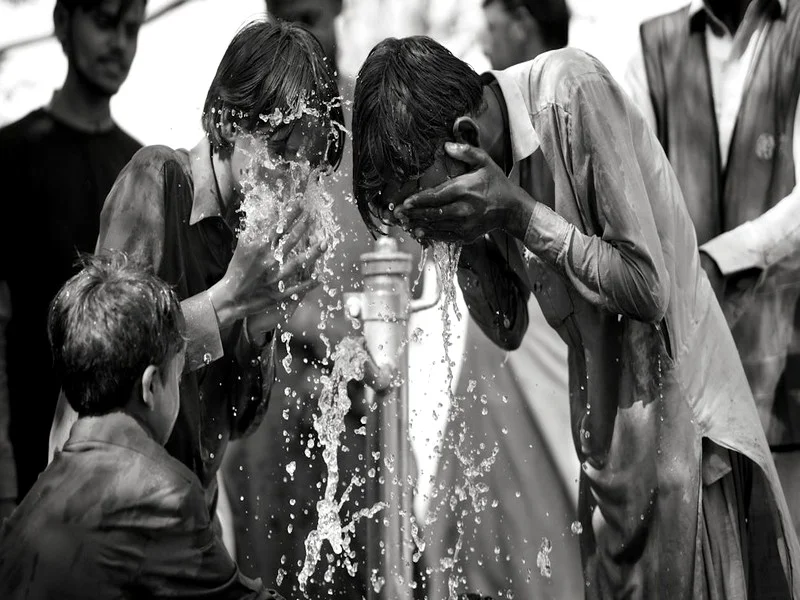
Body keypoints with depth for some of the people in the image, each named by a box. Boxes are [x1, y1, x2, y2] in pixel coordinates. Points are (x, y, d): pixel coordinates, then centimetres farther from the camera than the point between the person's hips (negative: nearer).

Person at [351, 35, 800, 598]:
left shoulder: (574, 93, -20)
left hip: (673, 409, -7)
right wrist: (468, 239, -8)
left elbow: (650, 289, -22)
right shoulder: (487, 171, 2)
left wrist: (519, 213, -23)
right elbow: (508, 330, 8)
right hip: (605, 418, 7)